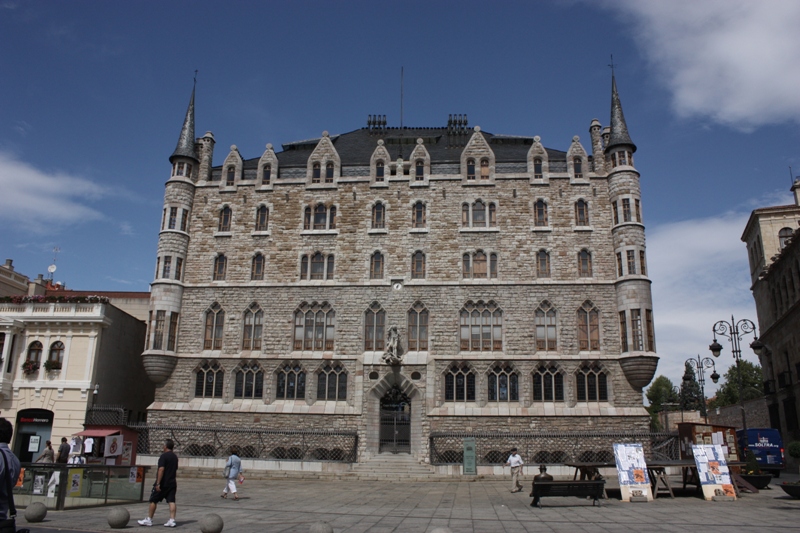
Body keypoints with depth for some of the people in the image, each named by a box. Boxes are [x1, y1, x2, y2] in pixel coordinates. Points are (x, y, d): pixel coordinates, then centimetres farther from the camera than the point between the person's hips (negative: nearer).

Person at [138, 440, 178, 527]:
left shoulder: (164, 456, -12)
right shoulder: (175, 457, 14)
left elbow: (161, 469, -21)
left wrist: (158, 483, -22)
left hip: (163, 484, -7)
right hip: (172, 483, 7)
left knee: (153, 500, 7)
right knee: (171, 501, 1)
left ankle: (149, 520, 16)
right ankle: (172, 520, -6)